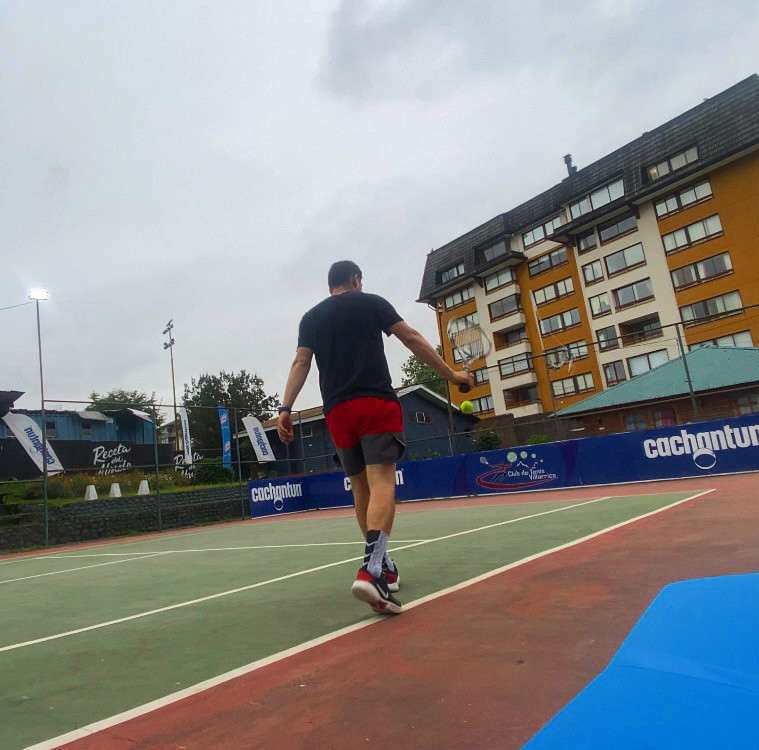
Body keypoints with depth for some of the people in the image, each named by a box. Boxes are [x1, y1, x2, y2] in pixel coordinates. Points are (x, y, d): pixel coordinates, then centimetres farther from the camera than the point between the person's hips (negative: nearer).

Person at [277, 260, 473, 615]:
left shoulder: (311, 317, 17)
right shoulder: (372, 302, 10)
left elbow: (300, 363, 6)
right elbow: (412, 339, 7)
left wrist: (285, 408, 1)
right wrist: (451, 374, 11)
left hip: (337, 411, 4)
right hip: (376, 403, -4)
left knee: (361, 488, 13)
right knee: (382, 483, -11)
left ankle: (383, 567, 22)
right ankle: (371, 569, -29)